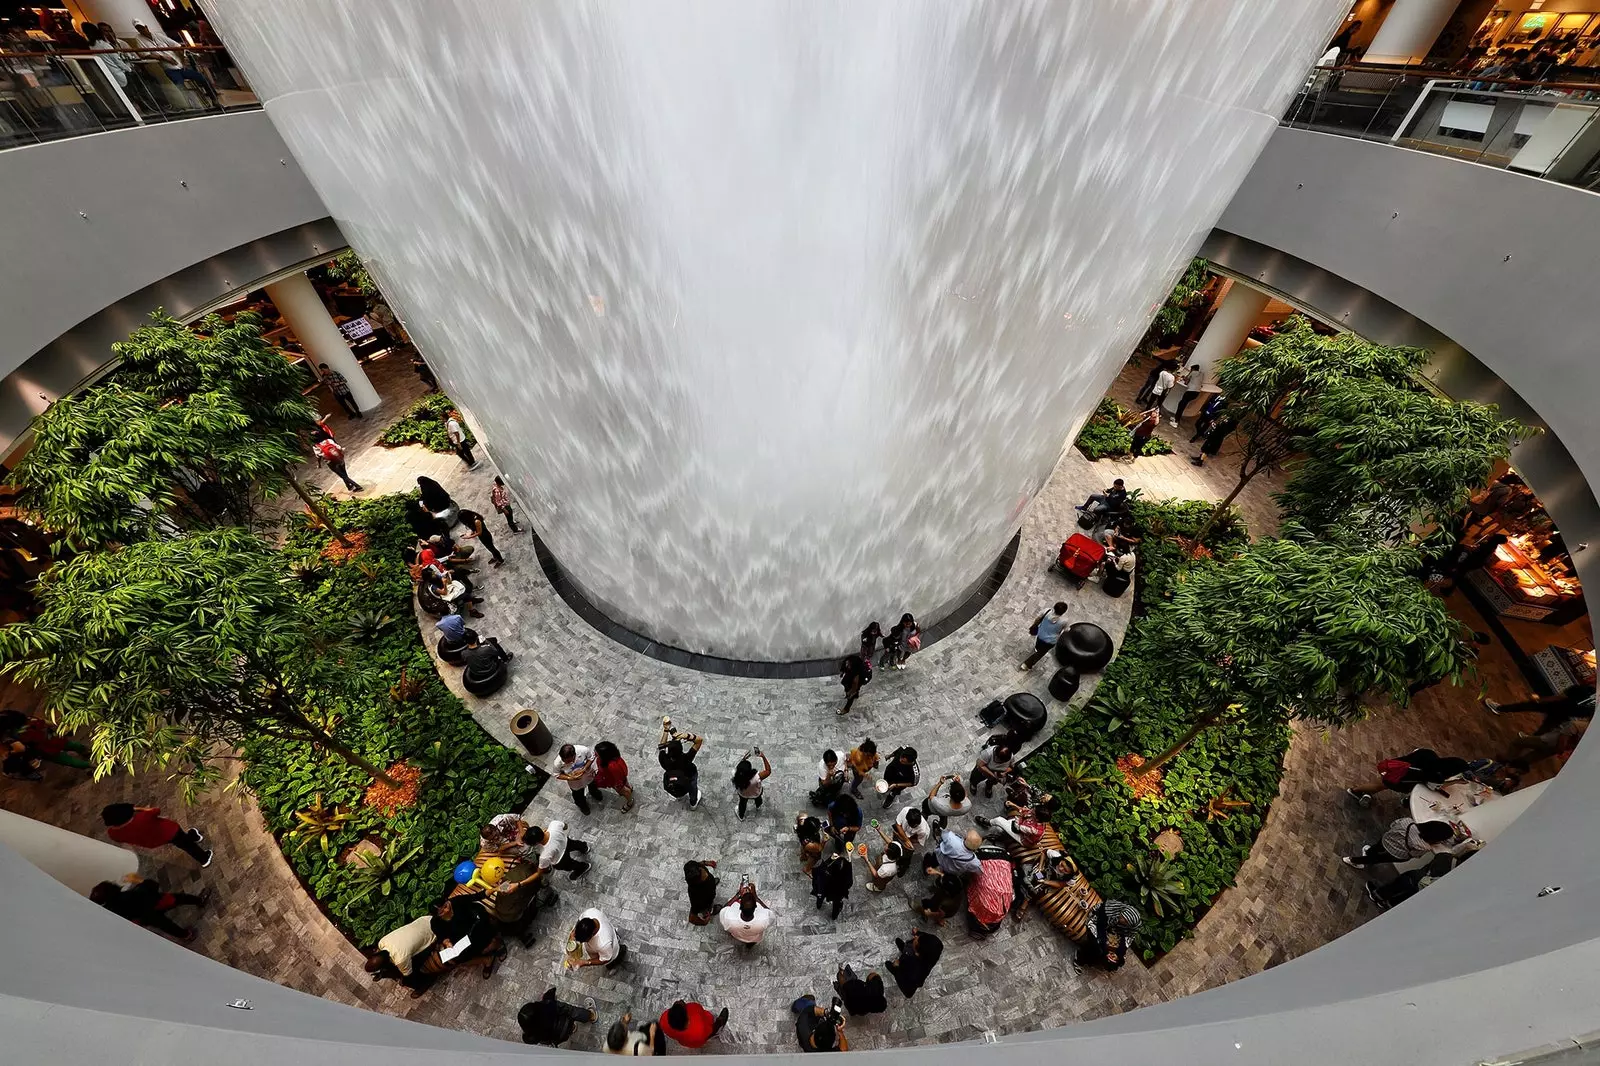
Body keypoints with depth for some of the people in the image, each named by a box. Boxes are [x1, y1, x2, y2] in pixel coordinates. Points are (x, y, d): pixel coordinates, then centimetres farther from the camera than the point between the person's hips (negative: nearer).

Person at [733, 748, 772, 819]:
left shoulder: (735, 774, -40)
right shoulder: (756, 778, -49)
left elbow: (737, 766, -17)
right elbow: (768, 771, -36)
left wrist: (745, 757, -24)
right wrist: (763, 757, -38)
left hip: (742, 794, 1)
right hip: (755, 794, -1)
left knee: (742, 803, 35)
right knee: (758, 798, 37)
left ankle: (741, 817, 63)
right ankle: (758, 806, 69)